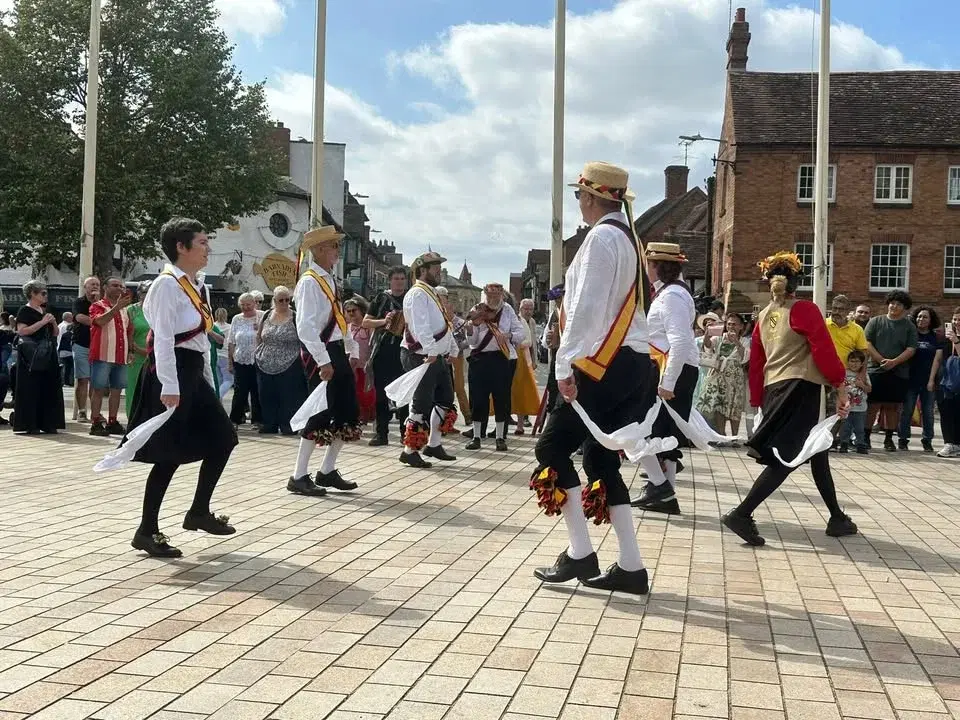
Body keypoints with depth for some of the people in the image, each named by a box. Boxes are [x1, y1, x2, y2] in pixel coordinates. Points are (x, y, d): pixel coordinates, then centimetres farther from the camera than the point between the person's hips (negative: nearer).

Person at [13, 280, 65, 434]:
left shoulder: (45, 311, 17)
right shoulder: (25, 311, -4)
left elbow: (55, 334, 19)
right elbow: (21, 331, -17)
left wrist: (53, 323, -1)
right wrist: (42, 322, -18)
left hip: (47, 355, 7)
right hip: (31, 356, -7)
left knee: (48, 388, 4)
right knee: (31, 389, -6)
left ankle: (47, 423, 8)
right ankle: (30, 425, -3)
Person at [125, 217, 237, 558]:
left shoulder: (198, 286, 15)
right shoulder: (167, 284, -13)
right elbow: (163, 339, -19)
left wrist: (207, 381, 16)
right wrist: (170, 387, -24)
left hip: (193, 372, 10)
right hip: (171, 373, -10)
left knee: (223, 437, 8)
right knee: (170, 453, -6)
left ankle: (199, 512, 20)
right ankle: (147, 531, 5)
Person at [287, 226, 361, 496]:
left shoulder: (330, 281, 15)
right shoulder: (309, 282, -14)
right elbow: (305, 326, -21)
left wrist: (351, 350, 16)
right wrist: (323, 361, -25)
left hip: (337, 351, 9)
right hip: (320, 354, -9)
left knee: (349, 414, 11)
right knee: (321, 414, -6)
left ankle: (328, 471, 22)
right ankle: (299, 477, 3)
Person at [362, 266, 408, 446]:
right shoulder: (381, 298, 9)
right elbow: (366, 322, 8)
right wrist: (383, 321, -9)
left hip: (404, 351, 0)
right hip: (382, 351, 1)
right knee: (381, 392, 1)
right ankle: (381, 432, 5)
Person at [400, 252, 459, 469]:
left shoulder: (431, 294, 19)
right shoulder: (417, 294, -14)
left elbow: (444, 326, 26)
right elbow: (420, 326, -28)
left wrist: (453, 349, 23)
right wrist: (431, 350, -36)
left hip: (437, 357, 11)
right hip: (421, 358, -11)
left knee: (445, 401, 15)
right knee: (422, 406, -7)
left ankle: (434, 445, 25)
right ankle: (409, 451, 2)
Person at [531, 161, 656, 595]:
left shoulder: (602, 237, -10)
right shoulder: (629, 238, 18)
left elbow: (587, 308, -18)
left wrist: (566, 365, -19)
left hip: (607, 366, -9)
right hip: (635, 364, 9)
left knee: (553, 447, -1)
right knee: (600, 458, 11)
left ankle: (580, 554, 0)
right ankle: (630, 567, 9)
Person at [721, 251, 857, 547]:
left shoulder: (763, 316, 14)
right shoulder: (804, 310, -5)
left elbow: (756, 363, 16)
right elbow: (824, 351, -11)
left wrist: (759, 402, 22)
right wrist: (841, 388, -5)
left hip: (774, 390, 7)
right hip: (801, 389, -7)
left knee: (816, 453, 17)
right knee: (786, 458, -9)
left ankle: (836, 518, 25)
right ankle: (742, 514, -19)